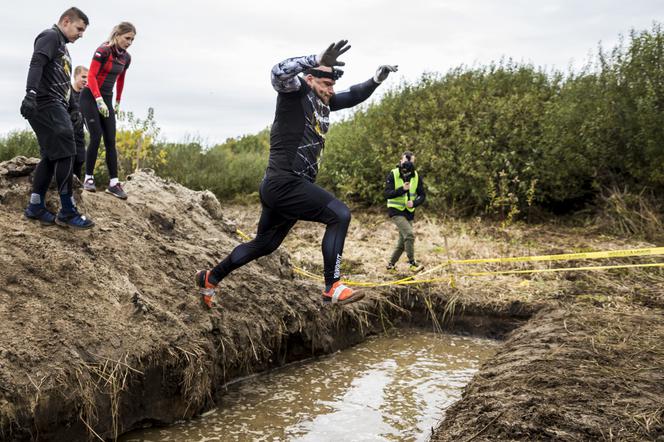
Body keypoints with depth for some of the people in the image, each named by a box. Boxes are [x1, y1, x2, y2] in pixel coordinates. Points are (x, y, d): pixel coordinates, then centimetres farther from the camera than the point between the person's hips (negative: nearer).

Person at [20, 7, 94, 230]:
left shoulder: (62, 46, 26)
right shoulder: (50, 36, -4)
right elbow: (36, 64, -20)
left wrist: (73, 109, 26)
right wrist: (31, 93, -34)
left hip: (54, 107, 10)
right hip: (46, 103, -10)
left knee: (51, 157, 9)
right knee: (65, 153, -13)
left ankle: (35, 207, 13)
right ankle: (67, 212, -11)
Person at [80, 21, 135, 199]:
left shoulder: (126, 58, 6)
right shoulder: (103, 51, -14)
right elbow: (91, 77, -17)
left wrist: (118, 102, 24)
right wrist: (99, 100, -25)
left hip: (107, 99, 6)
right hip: (90, 97, -6)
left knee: (110, 141, 0)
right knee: (96, 137, -13)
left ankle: (114, 183, 0)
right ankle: (88, 178, 0)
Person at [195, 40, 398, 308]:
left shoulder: (323, 102, 16)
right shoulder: (296, 91, -8)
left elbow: (353, 96, 25)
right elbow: (279, 72, -29)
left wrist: (376, 80, 8)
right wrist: (316, 60, -40)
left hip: (295, 186, 10)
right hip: (283, 183, -10)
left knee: (264, 245, 22)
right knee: (339, 214, -20)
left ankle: (210, 278, 37)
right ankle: (333, 288, -18)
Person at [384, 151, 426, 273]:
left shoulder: (417, 177, 1)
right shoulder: (392, 175, -10)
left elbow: (422, 195, 1)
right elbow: (387, 194, -16)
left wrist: (414, 203, -19)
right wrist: (402, 189, -29)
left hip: (409, 212, 5)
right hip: (396, 211, -5)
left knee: (403, 241, 11)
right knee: (409, 234, -23)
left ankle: (391, 264, 28)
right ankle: (412, 263, -12)